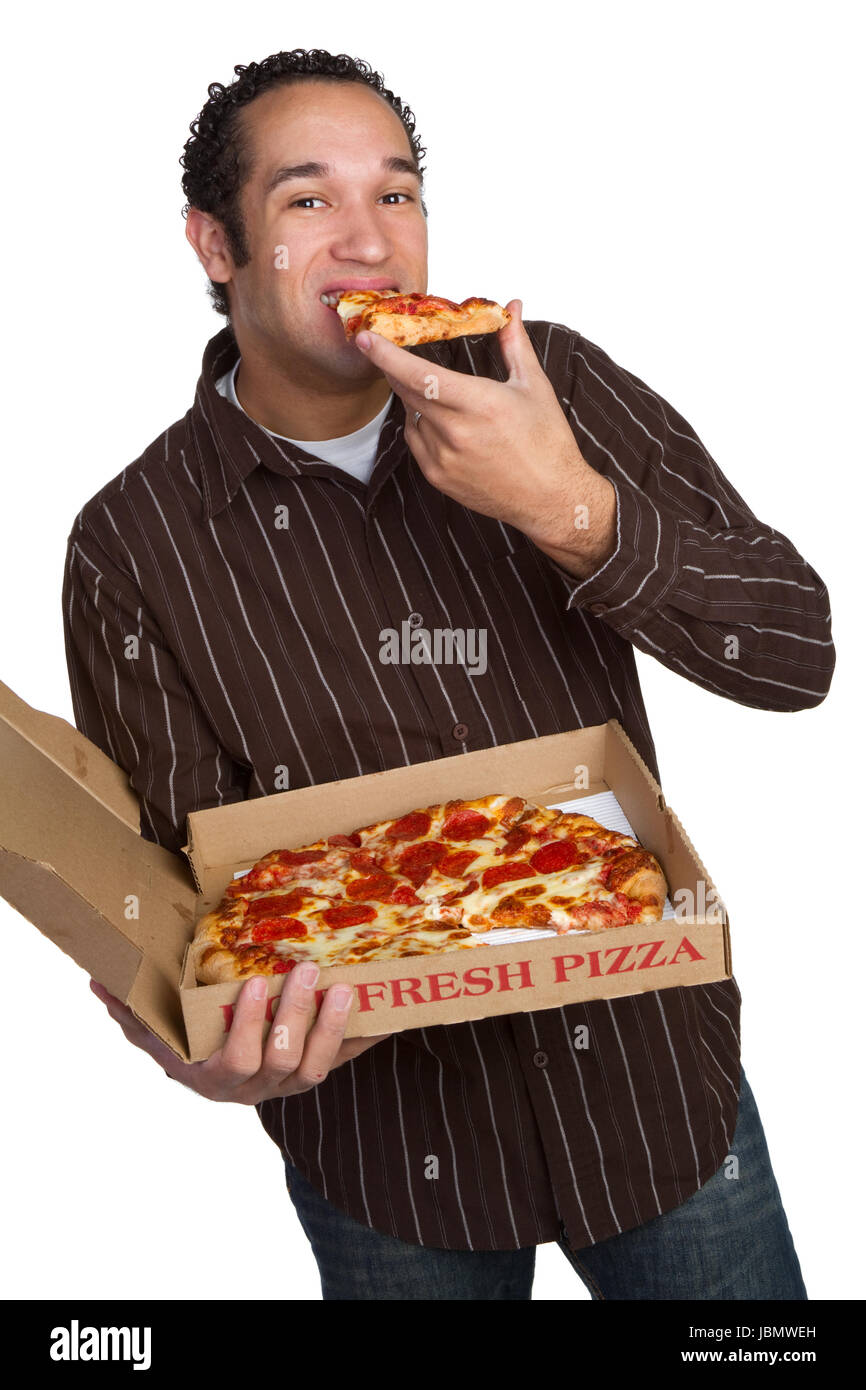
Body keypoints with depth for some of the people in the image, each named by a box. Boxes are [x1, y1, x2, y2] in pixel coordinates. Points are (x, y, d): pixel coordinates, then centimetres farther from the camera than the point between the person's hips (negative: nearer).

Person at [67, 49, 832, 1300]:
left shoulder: (547, 383, -7)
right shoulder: (133, 549, -11)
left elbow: (798, 655, -12)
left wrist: (569, 509, -27)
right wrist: (208, 1048, -29)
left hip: (657, 1067, 2)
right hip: (388, 1135, -1)